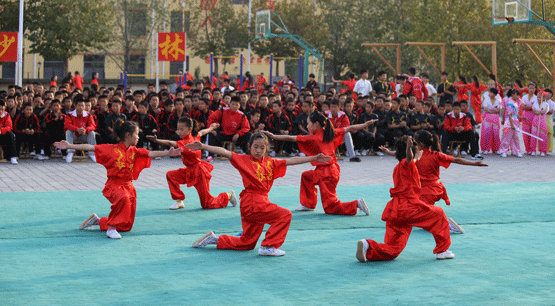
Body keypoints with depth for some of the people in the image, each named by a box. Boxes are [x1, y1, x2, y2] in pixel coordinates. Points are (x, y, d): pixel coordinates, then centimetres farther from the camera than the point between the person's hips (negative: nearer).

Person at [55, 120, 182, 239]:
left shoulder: (134, 151, 8)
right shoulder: (111, 149, -4)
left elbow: (151, 154, -2)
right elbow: (90, 147, -8)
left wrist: (168, 153, -17)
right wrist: (69, 146, -14)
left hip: (128, 186, 6)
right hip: (114, 185, -5)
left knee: (126, 226, 6)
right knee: (123, 198, -42)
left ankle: (97, 221, 29)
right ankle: (111, 228, -24)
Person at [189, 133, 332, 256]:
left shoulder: (270, 162, 12)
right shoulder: (244, 160, -2)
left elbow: (291, 161, 11)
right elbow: (224, 152, -10)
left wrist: (314, 158, 8)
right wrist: (203, 146, -19)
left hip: (261, 202, 7)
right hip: (252, 202, -7)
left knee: (248, 243, 14)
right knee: (285, 215, -16)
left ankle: (214, 239, 27)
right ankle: (268, 247, -13)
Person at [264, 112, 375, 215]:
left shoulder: (314, 138, -14)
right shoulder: (330, 133, 5)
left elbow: (290, 138, -13)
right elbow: (350, 128, 13)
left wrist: (273, 136, -7)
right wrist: (366, 124, 25)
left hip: (326, 174, -9)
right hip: (333, 170, 9)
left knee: (330, 208, -2)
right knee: (306, 176, 29)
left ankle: (357, 204, -14)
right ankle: (308, 204, 36)